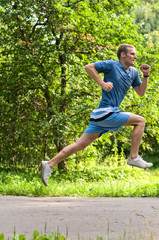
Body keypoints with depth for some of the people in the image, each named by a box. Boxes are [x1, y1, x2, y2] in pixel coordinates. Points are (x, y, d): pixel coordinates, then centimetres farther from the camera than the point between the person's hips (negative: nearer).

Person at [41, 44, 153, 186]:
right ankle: (134, 157, -3)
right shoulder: (112, 65, -6)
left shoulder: (133, 73, 17)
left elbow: (141, 92, 19)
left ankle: (49, 164, 6)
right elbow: (88, 67, -9)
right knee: (140, 121, -5)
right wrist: (102, 83, -15)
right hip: (105, 112, -8)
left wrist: (146, 75, 5)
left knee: (81, 144, 6)